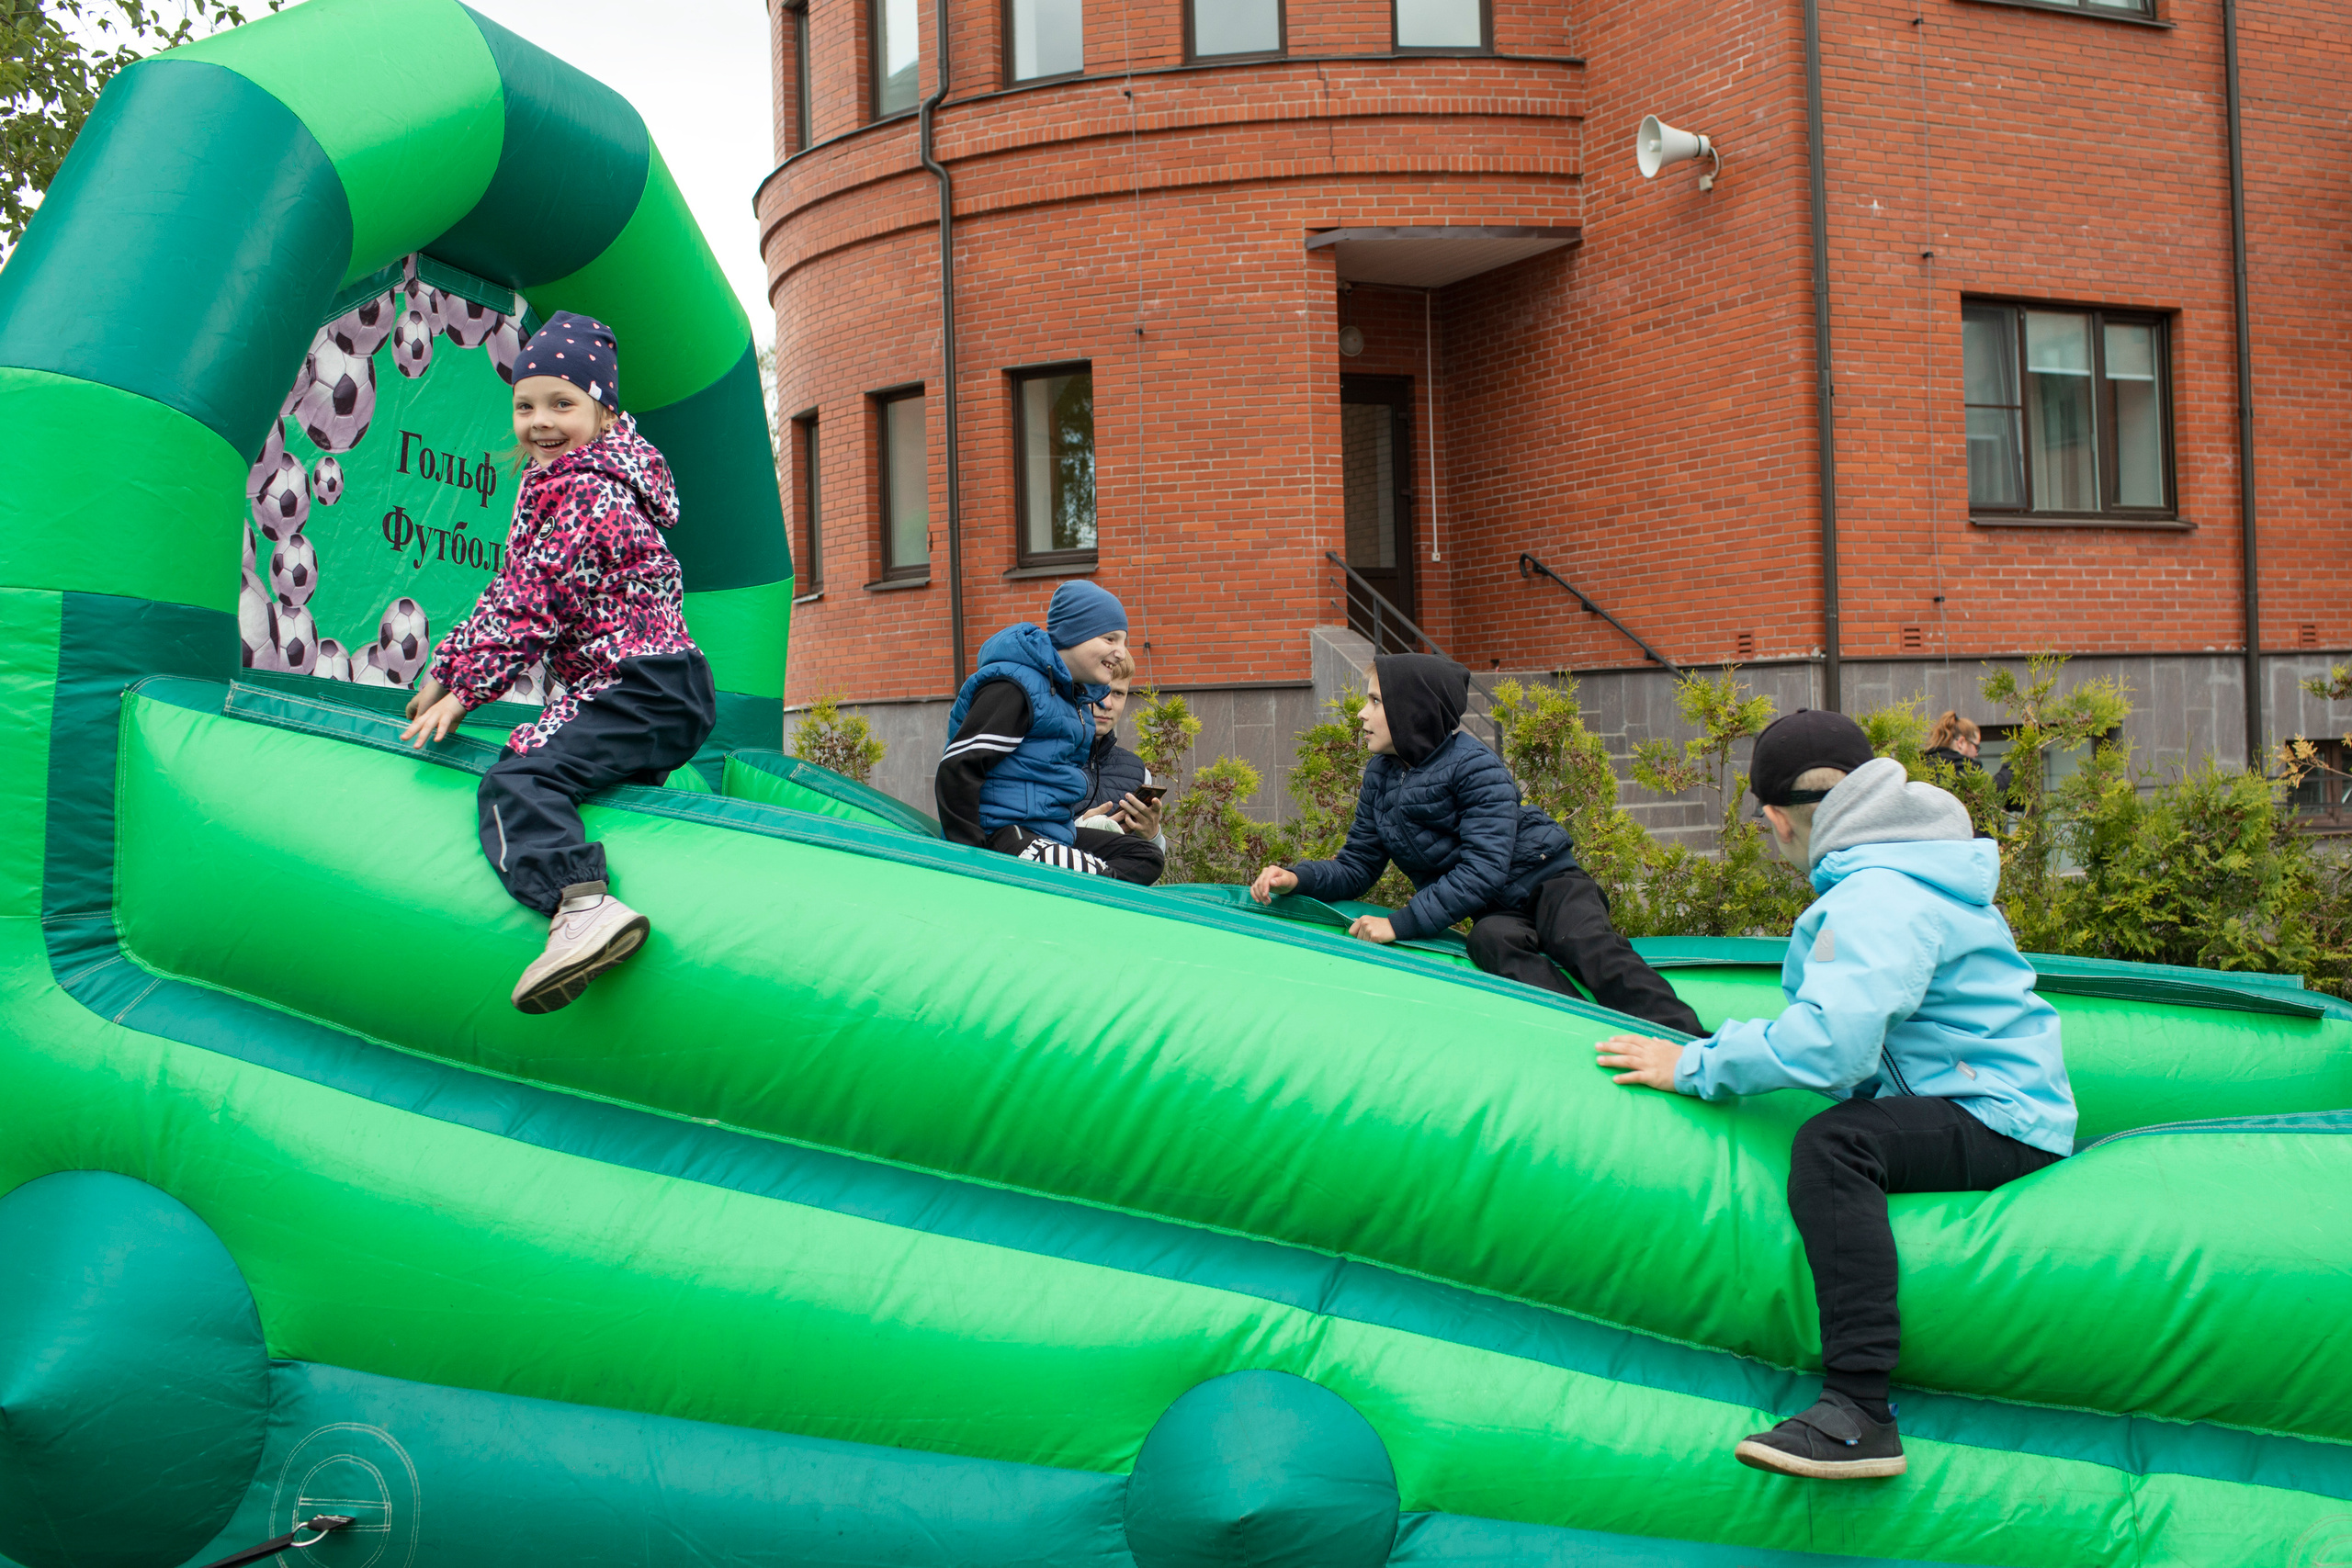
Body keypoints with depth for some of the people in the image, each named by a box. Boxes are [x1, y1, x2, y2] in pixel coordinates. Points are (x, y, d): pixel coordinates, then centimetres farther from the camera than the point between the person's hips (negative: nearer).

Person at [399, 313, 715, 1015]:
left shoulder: (584, 496, -11)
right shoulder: (555, 486, 23)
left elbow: (534, 609, -14)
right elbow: (511, 591, 29)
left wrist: (467, 688, -9)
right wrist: (449, 666, 27)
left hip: (644, 691, -11)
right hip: (663, 696, 11)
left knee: (515, 779, -25)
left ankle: (582, 905, -46)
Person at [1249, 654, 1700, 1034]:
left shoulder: (1476, 768, -15)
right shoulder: (1379, 778, 7)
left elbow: (1482, 870, -24)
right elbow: (1356, 867, 10)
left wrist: (1401, 924, -29)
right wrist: (1298, 877, -11)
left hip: (1546, 882, -4)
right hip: (1496, 911, 4)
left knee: (1590, 947, -36)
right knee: (1490, 942, -34)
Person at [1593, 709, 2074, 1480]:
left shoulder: (1879, 899, -18)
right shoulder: (1891, 875, 15)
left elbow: (1830, 1040, -31)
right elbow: (1842, 1018, 20)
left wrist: (1696, 1064, -22)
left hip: (2000, 1121, -11)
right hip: (1995, 1105, 11)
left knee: (1833, 1144, -32)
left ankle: (1860, 1410, -37)